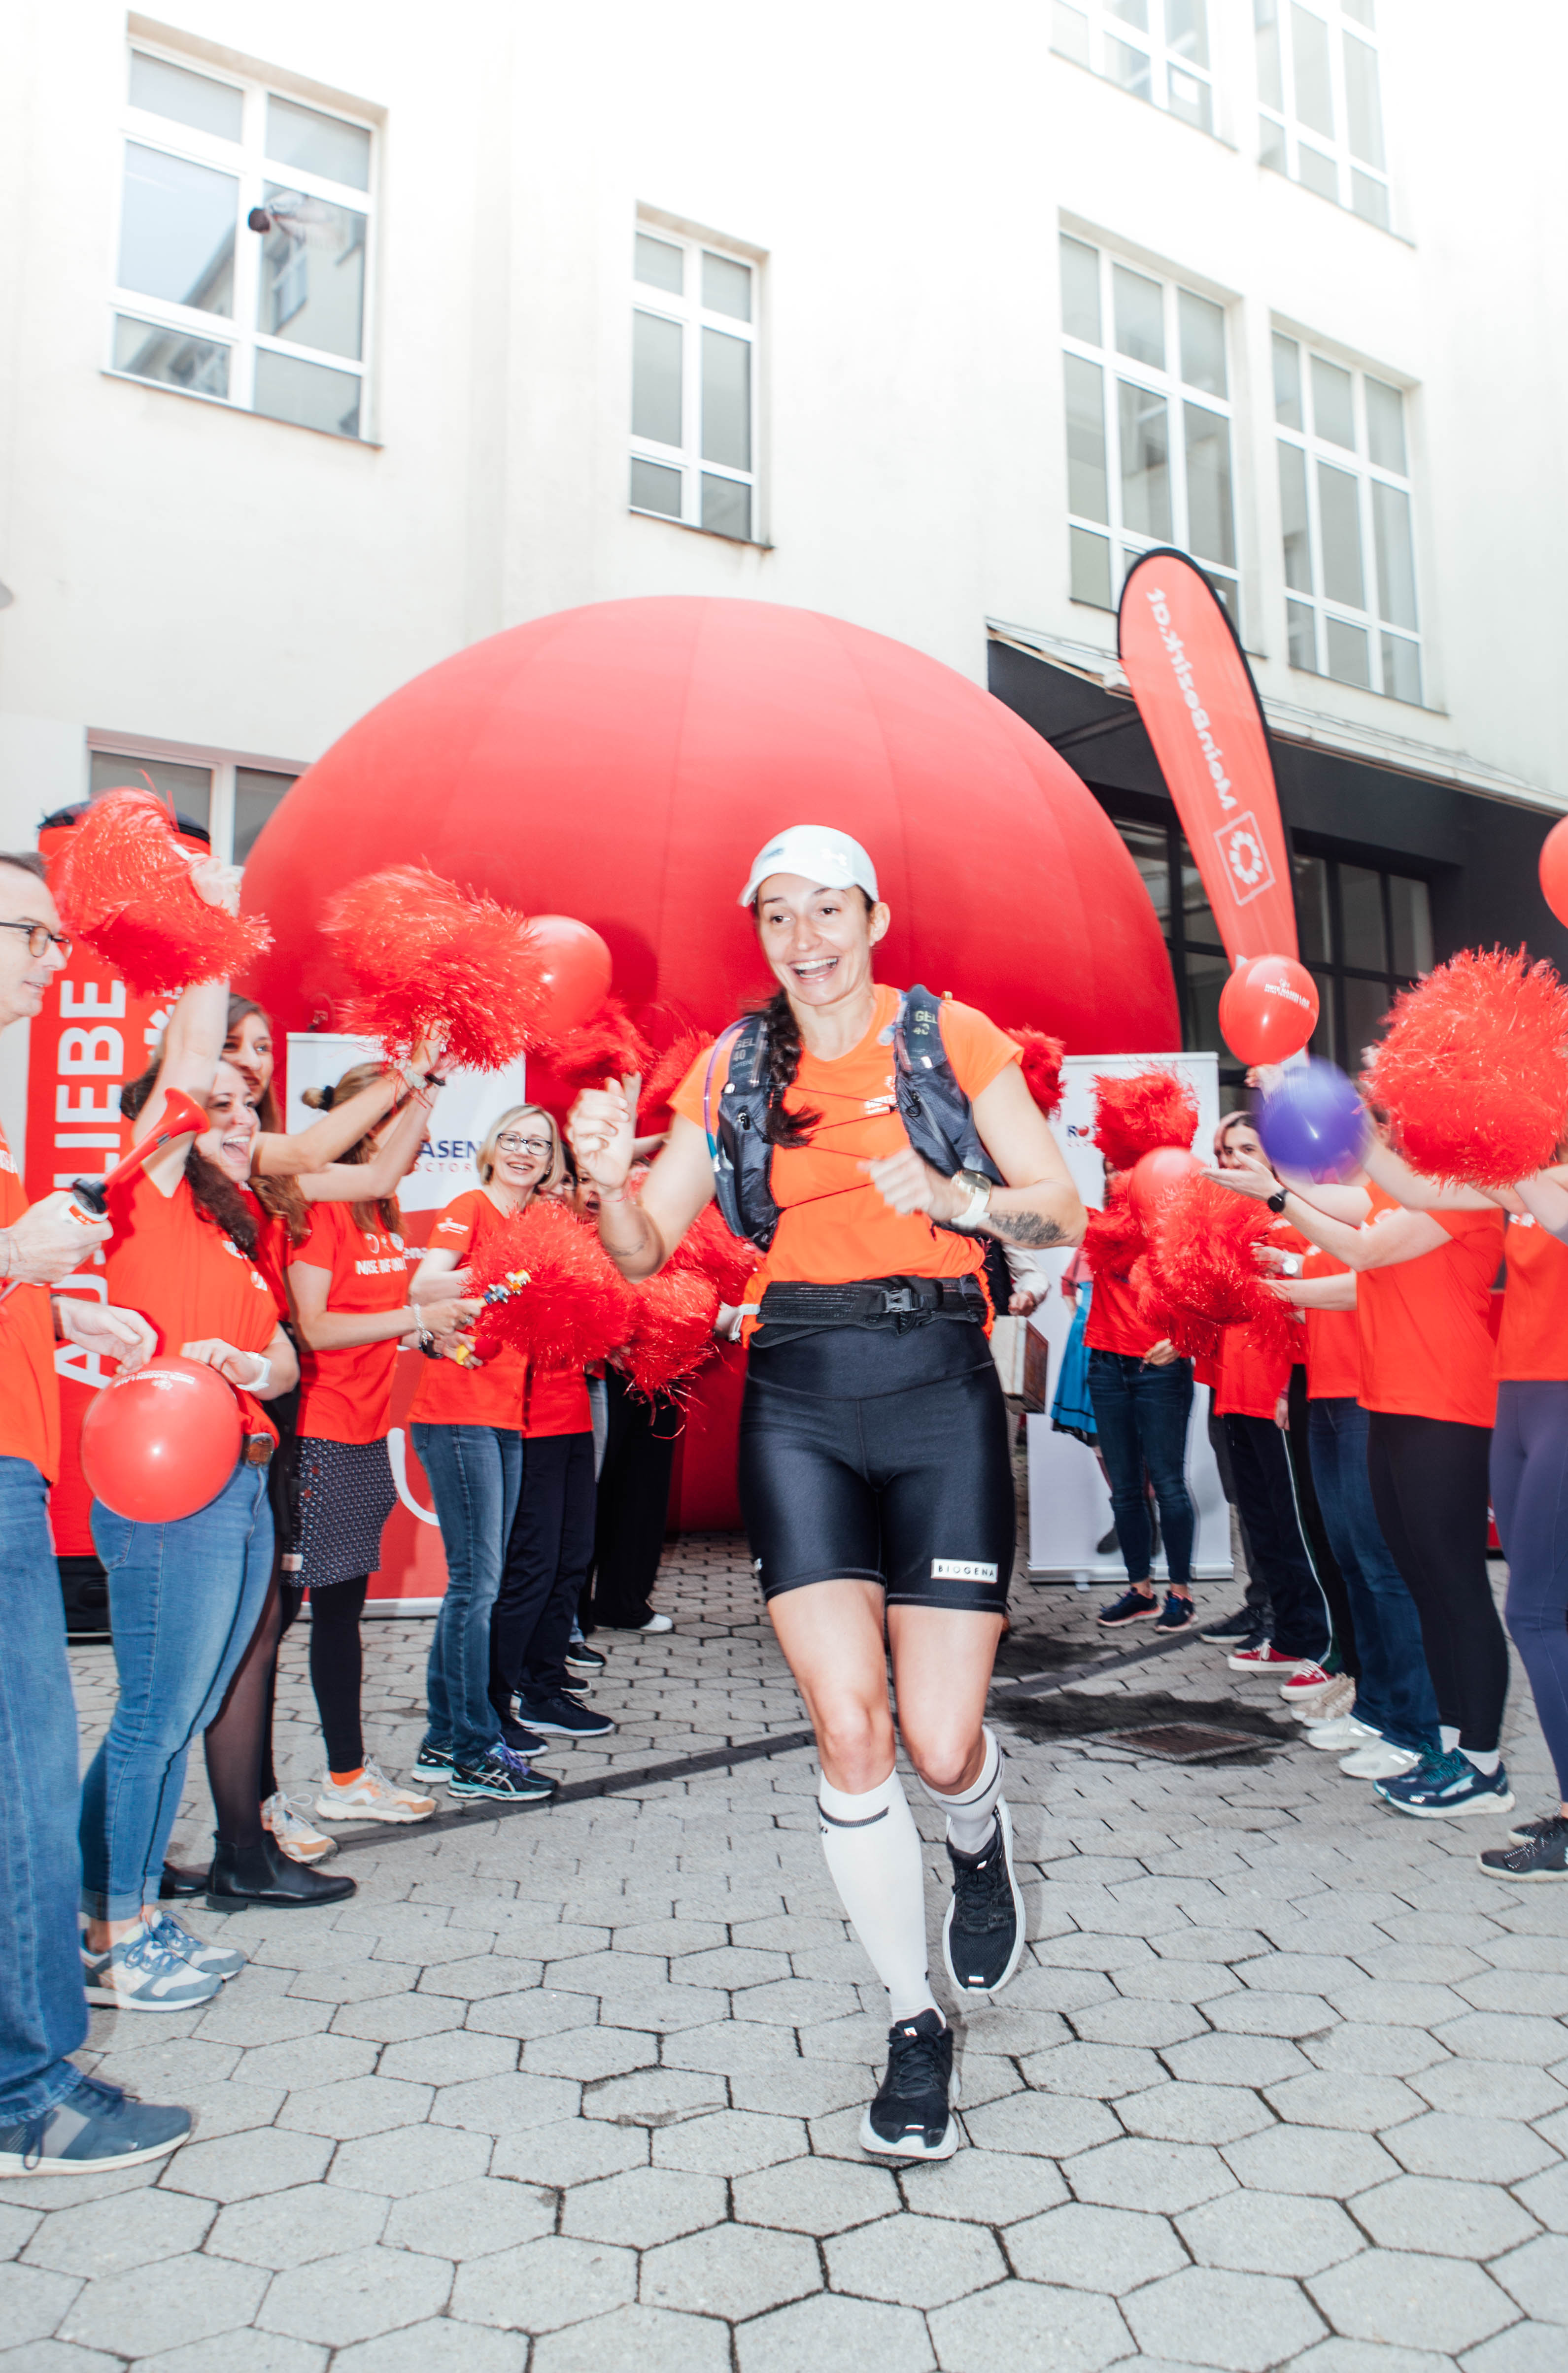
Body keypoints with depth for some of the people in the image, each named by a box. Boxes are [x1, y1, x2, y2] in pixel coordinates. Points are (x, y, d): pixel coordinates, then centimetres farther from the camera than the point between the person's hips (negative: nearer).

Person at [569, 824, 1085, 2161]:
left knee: (941, 1741, -5)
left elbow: (1061, 1210, 2)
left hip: (937, 1392, -1)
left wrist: (953, 1196, -16)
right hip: (798, 1399, 2)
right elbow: (644, 1253, 7)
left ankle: (981, 1843, 36)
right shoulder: (732, 1070, 9)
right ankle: (916, 2027, 19)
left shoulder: (952, 1037, 3)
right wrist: (608, 1178, -14)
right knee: (849, 1727, -5)